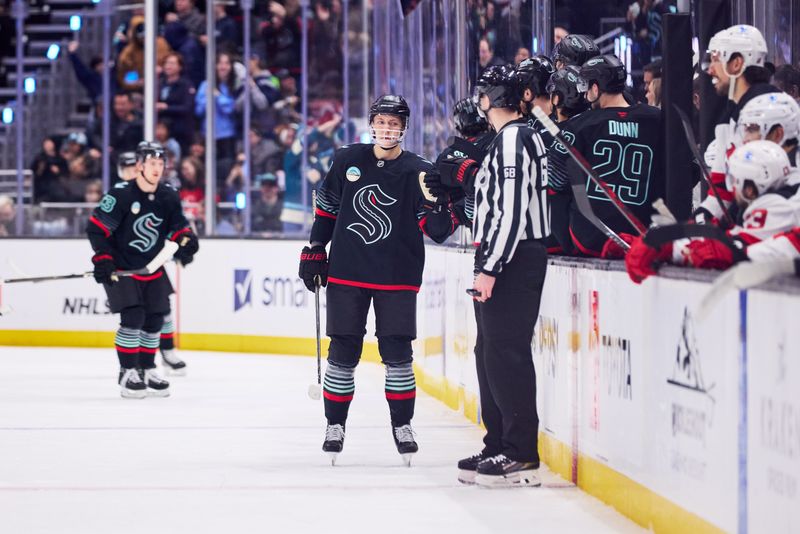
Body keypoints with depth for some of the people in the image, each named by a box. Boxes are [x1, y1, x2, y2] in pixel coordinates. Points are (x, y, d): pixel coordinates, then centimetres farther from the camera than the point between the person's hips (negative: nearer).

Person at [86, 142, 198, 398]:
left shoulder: (168, 197, -2)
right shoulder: (120, 194, -18)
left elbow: (178, 226, 12)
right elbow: (96, 228, -15)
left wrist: (185, 240, -10)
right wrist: (102, 259, -21)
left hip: (151, 269, 6)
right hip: (120, 269, -6)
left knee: (155, 319, 8)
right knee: (133, 317, -17)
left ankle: (147, 370, 25)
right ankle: (127, 374, -6)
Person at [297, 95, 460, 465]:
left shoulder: (418, 172, -3)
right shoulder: (347, 161, 3)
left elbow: (438, 231, -7)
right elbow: (326, 209, 15)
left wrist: (441, 203, -25)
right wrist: (314, 252, 13)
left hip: (397, 279, -1)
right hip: (346, 273, 1)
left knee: (397, 354, -1)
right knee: (343, 354, 3)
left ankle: (402, 425, 14)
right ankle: (335, 425, 15)